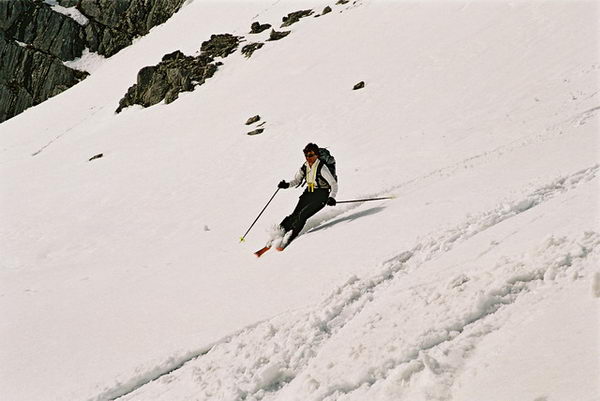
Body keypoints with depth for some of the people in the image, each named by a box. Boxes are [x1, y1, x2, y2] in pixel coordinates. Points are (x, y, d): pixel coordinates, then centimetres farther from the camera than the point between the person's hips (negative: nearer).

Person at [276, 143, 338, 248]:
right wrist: (287, 185, -7)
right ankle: (280, 232, -4)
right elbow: (296, 180, 14)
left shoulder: (322, 168, -18)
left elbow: (334, 184, -18)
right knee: (295, 215, -8)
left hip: (321, 196, -6)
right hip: (308, 193, 6)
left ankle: (290, 236, -13)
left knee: (302, 215, -20)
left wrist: (332, 197, -33)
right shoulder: (304, 167, 1)